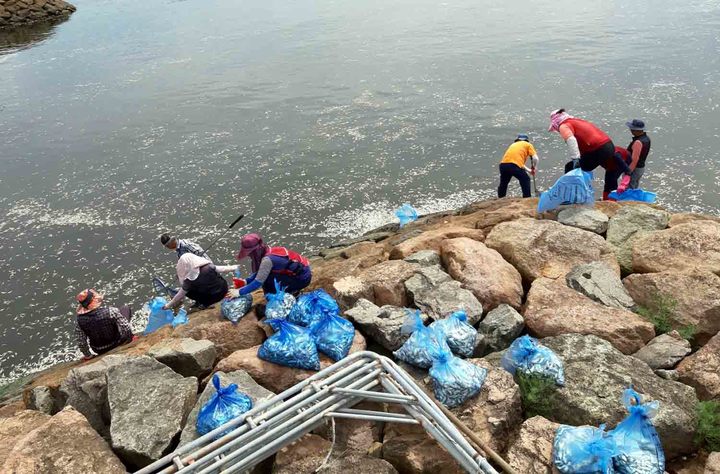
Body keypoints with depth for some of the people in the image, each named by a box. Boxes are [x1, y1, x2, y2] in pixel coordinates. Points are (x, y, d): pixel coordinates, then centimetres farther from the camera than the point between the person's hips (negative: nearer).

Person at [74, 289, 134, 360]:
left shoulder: (79, 321, -21)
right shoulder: (110, 311, -30)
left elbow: (81, 343, -13)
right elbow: (126, 328, -25)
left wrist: (88, 355, 5)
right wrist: (130, 338, -4)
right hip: (118, 344, -2)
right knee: (126, 308, 13)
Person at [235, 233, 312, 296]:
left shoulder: (267, 260, -27)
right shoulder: (267, 251, -3)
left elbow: (258, 282, -24)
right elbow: (259, 273, 7)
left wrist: (240, 292, -18)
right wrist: (246, 281, -5)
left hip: (303, 277, -9)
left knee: (267, 278, -17)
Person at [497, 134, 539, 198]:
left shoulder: (513, 145, 34)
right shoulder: (528, 145, 19)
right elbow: (536, 159, 6)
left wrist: (529, 170, 41)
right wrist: (533, 168, 24)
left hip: (503, 164, 5)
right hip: (514, 165, -5)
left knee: (503, 183, 25)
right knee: (526, 180, 18)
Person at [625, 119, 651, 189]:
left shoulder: (638, 142, -27)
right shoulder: (646, 138, 4)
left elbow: (634, 160, -29)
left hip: (634, 169, -10)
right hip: (641, 167, 10)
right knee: (635, 189, 21)